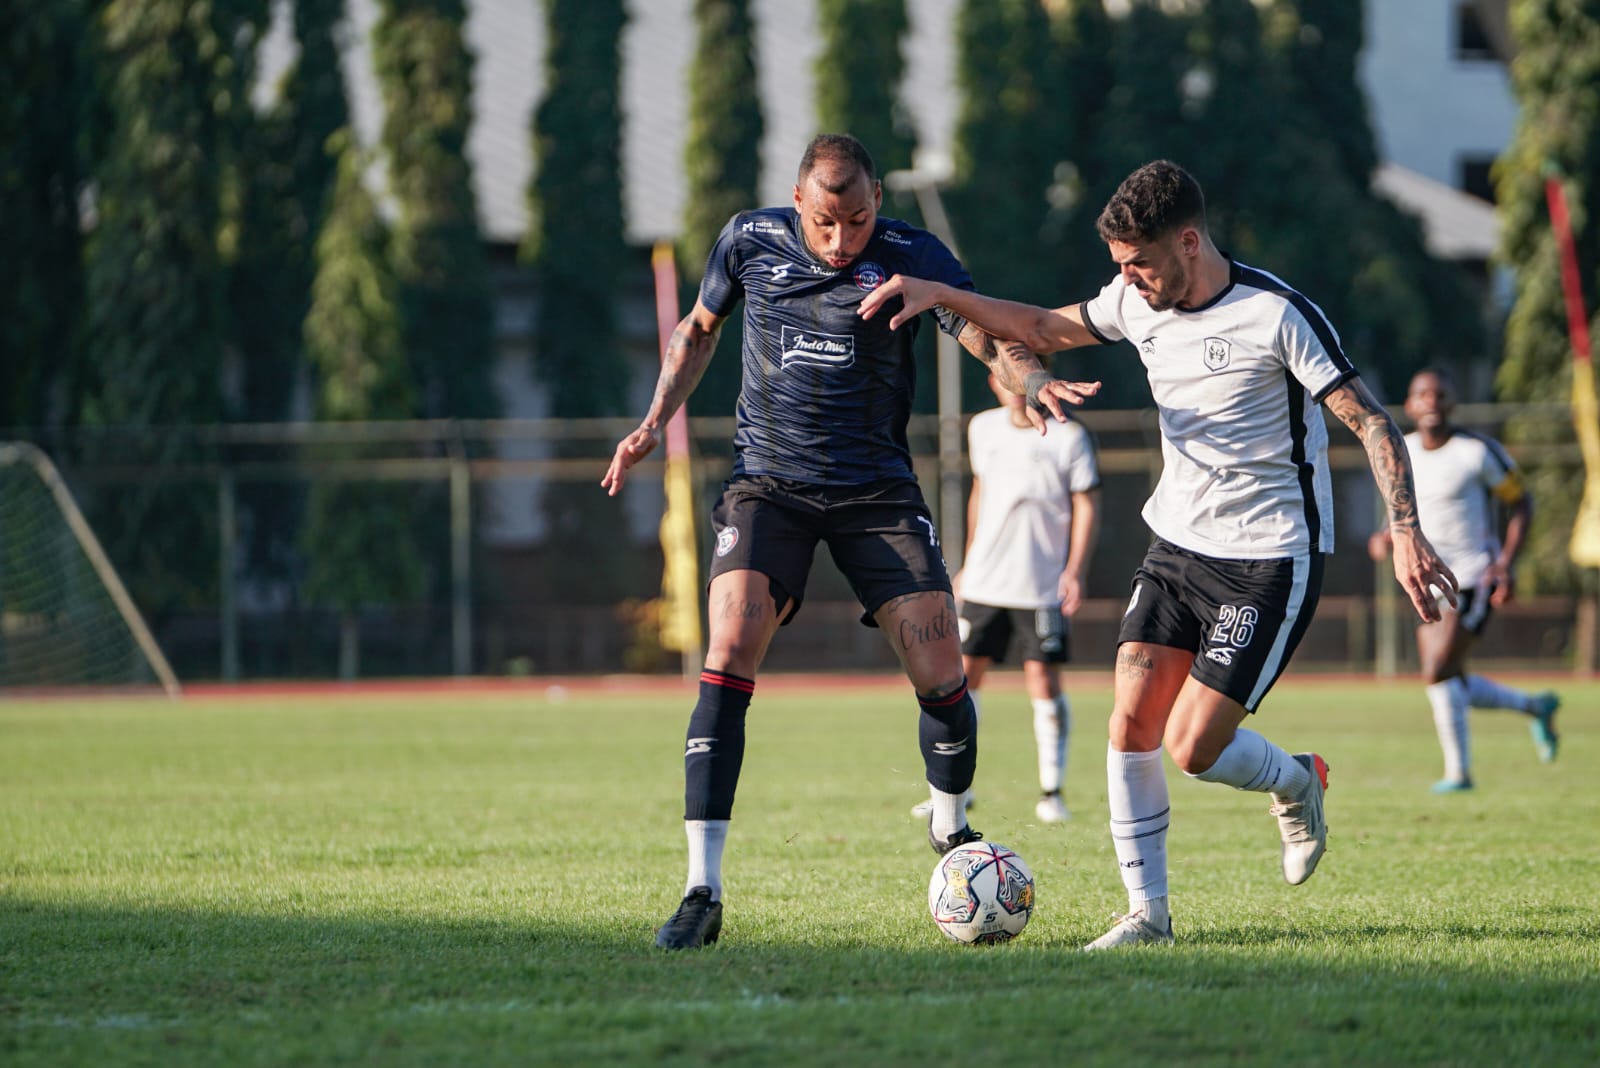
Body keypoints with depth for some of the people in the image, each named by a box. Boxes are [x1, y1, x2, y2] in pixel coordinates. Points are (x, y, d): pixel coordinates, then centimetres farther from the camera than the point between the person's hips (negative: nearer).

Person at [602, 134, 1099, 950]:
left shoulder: (911, 258, -6)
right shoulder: (749, 241, 1)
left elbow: (992, 339, -12)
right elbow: (699, 328, 18)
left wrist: (1031, 382, -34)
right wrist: (655, 421, 5)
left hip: (877, 489, 0)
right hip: (767, 484, 0)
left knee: (940, 675, -8)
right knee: (729, 654, -21)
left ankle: (949, 827, 26)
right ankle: (702, 893, -20)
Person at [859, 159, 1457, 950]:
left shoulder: (1276, 314, -19)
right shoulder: (1138, 301, 1)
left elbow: (1370, 421, -17)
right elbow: (1043, 329, 18)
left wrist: (1406, 535, -26)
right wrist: (938, 293, 6)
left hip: (1271, 560, -6)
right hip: (1178, 543, 6)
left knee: (1191, 748, -11)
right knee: (1131, 721, -7)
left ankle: (1297, 784, 22)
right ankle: (1147, 913, 3)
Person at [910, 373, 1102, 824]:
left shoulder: (1067, 436, -6)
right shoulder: (983, 428, 9)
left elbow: (1087, 504, -4)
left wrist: (1074, 570, -13)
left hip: (1042, 583, -5)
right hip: (984, 580, 5)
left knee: (1043, 677, -7)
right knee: (963, 672, 2)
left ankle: (1051, 790, 4)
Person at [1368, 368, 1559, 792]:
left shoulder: (1478, 451, -12)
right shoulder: (1402, 452, 5)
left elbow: (1520, 502, -4)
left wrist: (1506, 562, -14)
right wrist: (1387, 537, -1)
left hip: (1474, 576, -7)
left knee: (1438, 672, -18)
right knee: (1450, 685, 7)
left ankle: (1458, 770, -5)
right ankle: (1533, 706, 32)